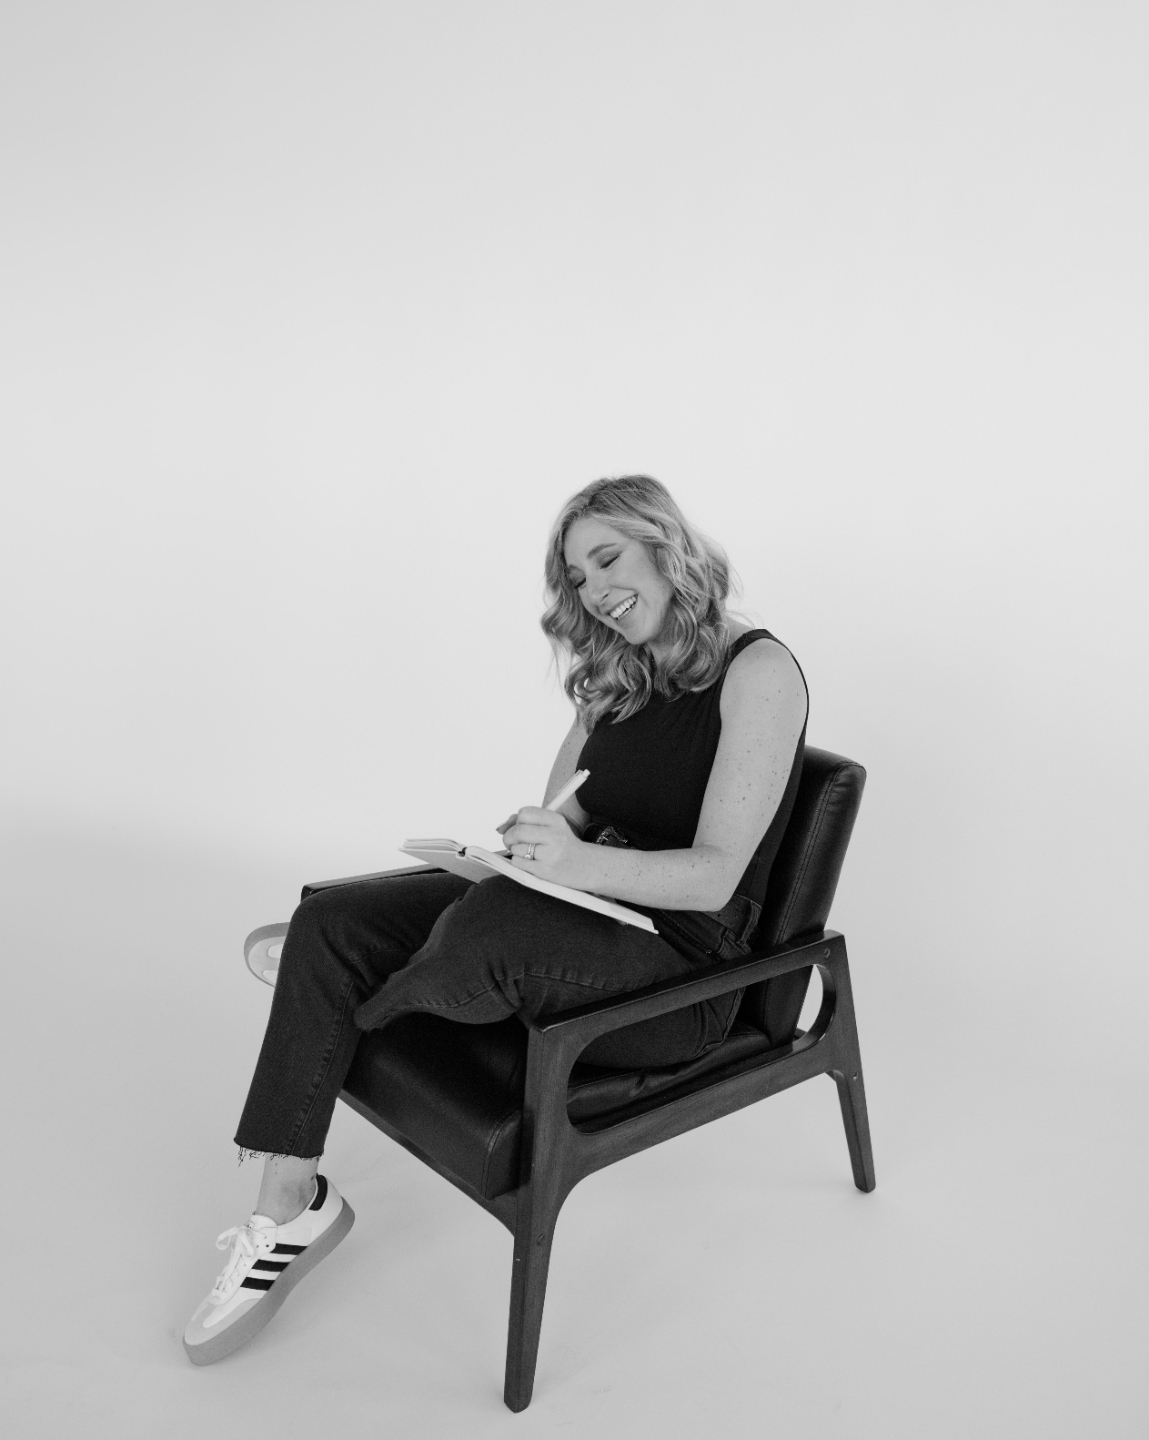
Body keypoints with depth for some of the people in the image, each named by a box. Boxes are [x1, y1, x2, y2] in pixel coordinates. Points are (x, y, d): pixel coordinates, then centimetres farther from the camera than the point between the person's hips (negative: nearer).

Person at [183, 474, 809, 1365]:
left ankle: (346, 1028, 0)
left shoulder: (758, 672, -10)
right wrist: (523, 849, -10)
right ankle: (289, 1207, -7)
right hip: (587, 914, 7)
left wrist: (584, 863, -33)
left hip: (682, 966, -7)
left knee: (488, 924, -36)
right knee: (333, 922, -10)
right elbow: (559, 825, 13)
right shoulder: (617, 680, 14)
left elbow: (714, 876, -17)